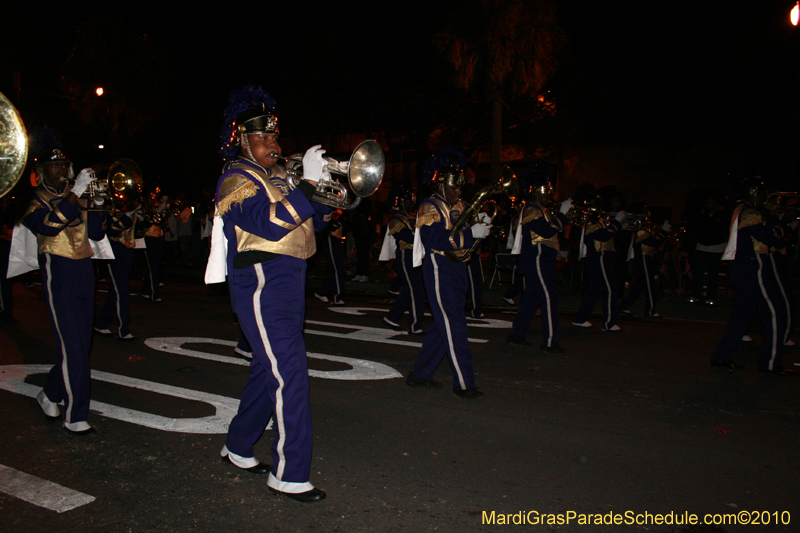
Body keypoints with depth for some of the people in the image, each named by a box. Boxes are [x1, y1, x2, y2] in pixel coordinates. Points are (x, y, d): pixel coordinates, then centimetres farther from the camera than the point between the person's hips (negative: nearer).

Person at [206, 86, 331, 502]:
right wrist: (309, 182, -22)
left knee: (268, 369, 17)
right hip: (262, 285, -9)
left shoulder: (276, 176, 18)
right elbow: (271, 223, -26)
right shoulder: (237, 180, -9)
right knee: (289, 375, -10)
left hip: (288, 282, 9)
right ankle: (288, 475, -1)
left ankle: (238, 447, 35)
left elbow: (308, 222, 21)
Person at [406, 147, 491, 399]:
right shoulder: (430, 208, -10)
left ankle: (420, 374, 24)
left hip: (457, 271, 9)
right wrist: (471, 233, -26)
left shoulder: (459, 206, 16)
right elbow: (435, 239, -25)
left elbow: (464, 233, 17)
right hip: (440, 272, -9)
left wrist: (480, 223, -3)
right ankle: (463, 383, 0)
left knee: (444, 325, 13)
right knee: (454, 327, -7)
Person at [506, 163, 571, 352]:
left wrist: (561, 214, 7)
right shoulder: (532, 209, -15)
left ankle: (517, 334, 20)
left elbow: (551, 229, 19)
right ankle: (549, 342, -4)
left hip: (540, 260, 11)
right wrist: (562, 213, -18)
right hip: (537, 261, -11)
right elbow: (548, 231, -25)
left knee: (531, 298, 14)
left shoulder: (539, 209, 19)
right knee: (549, 299, -8)